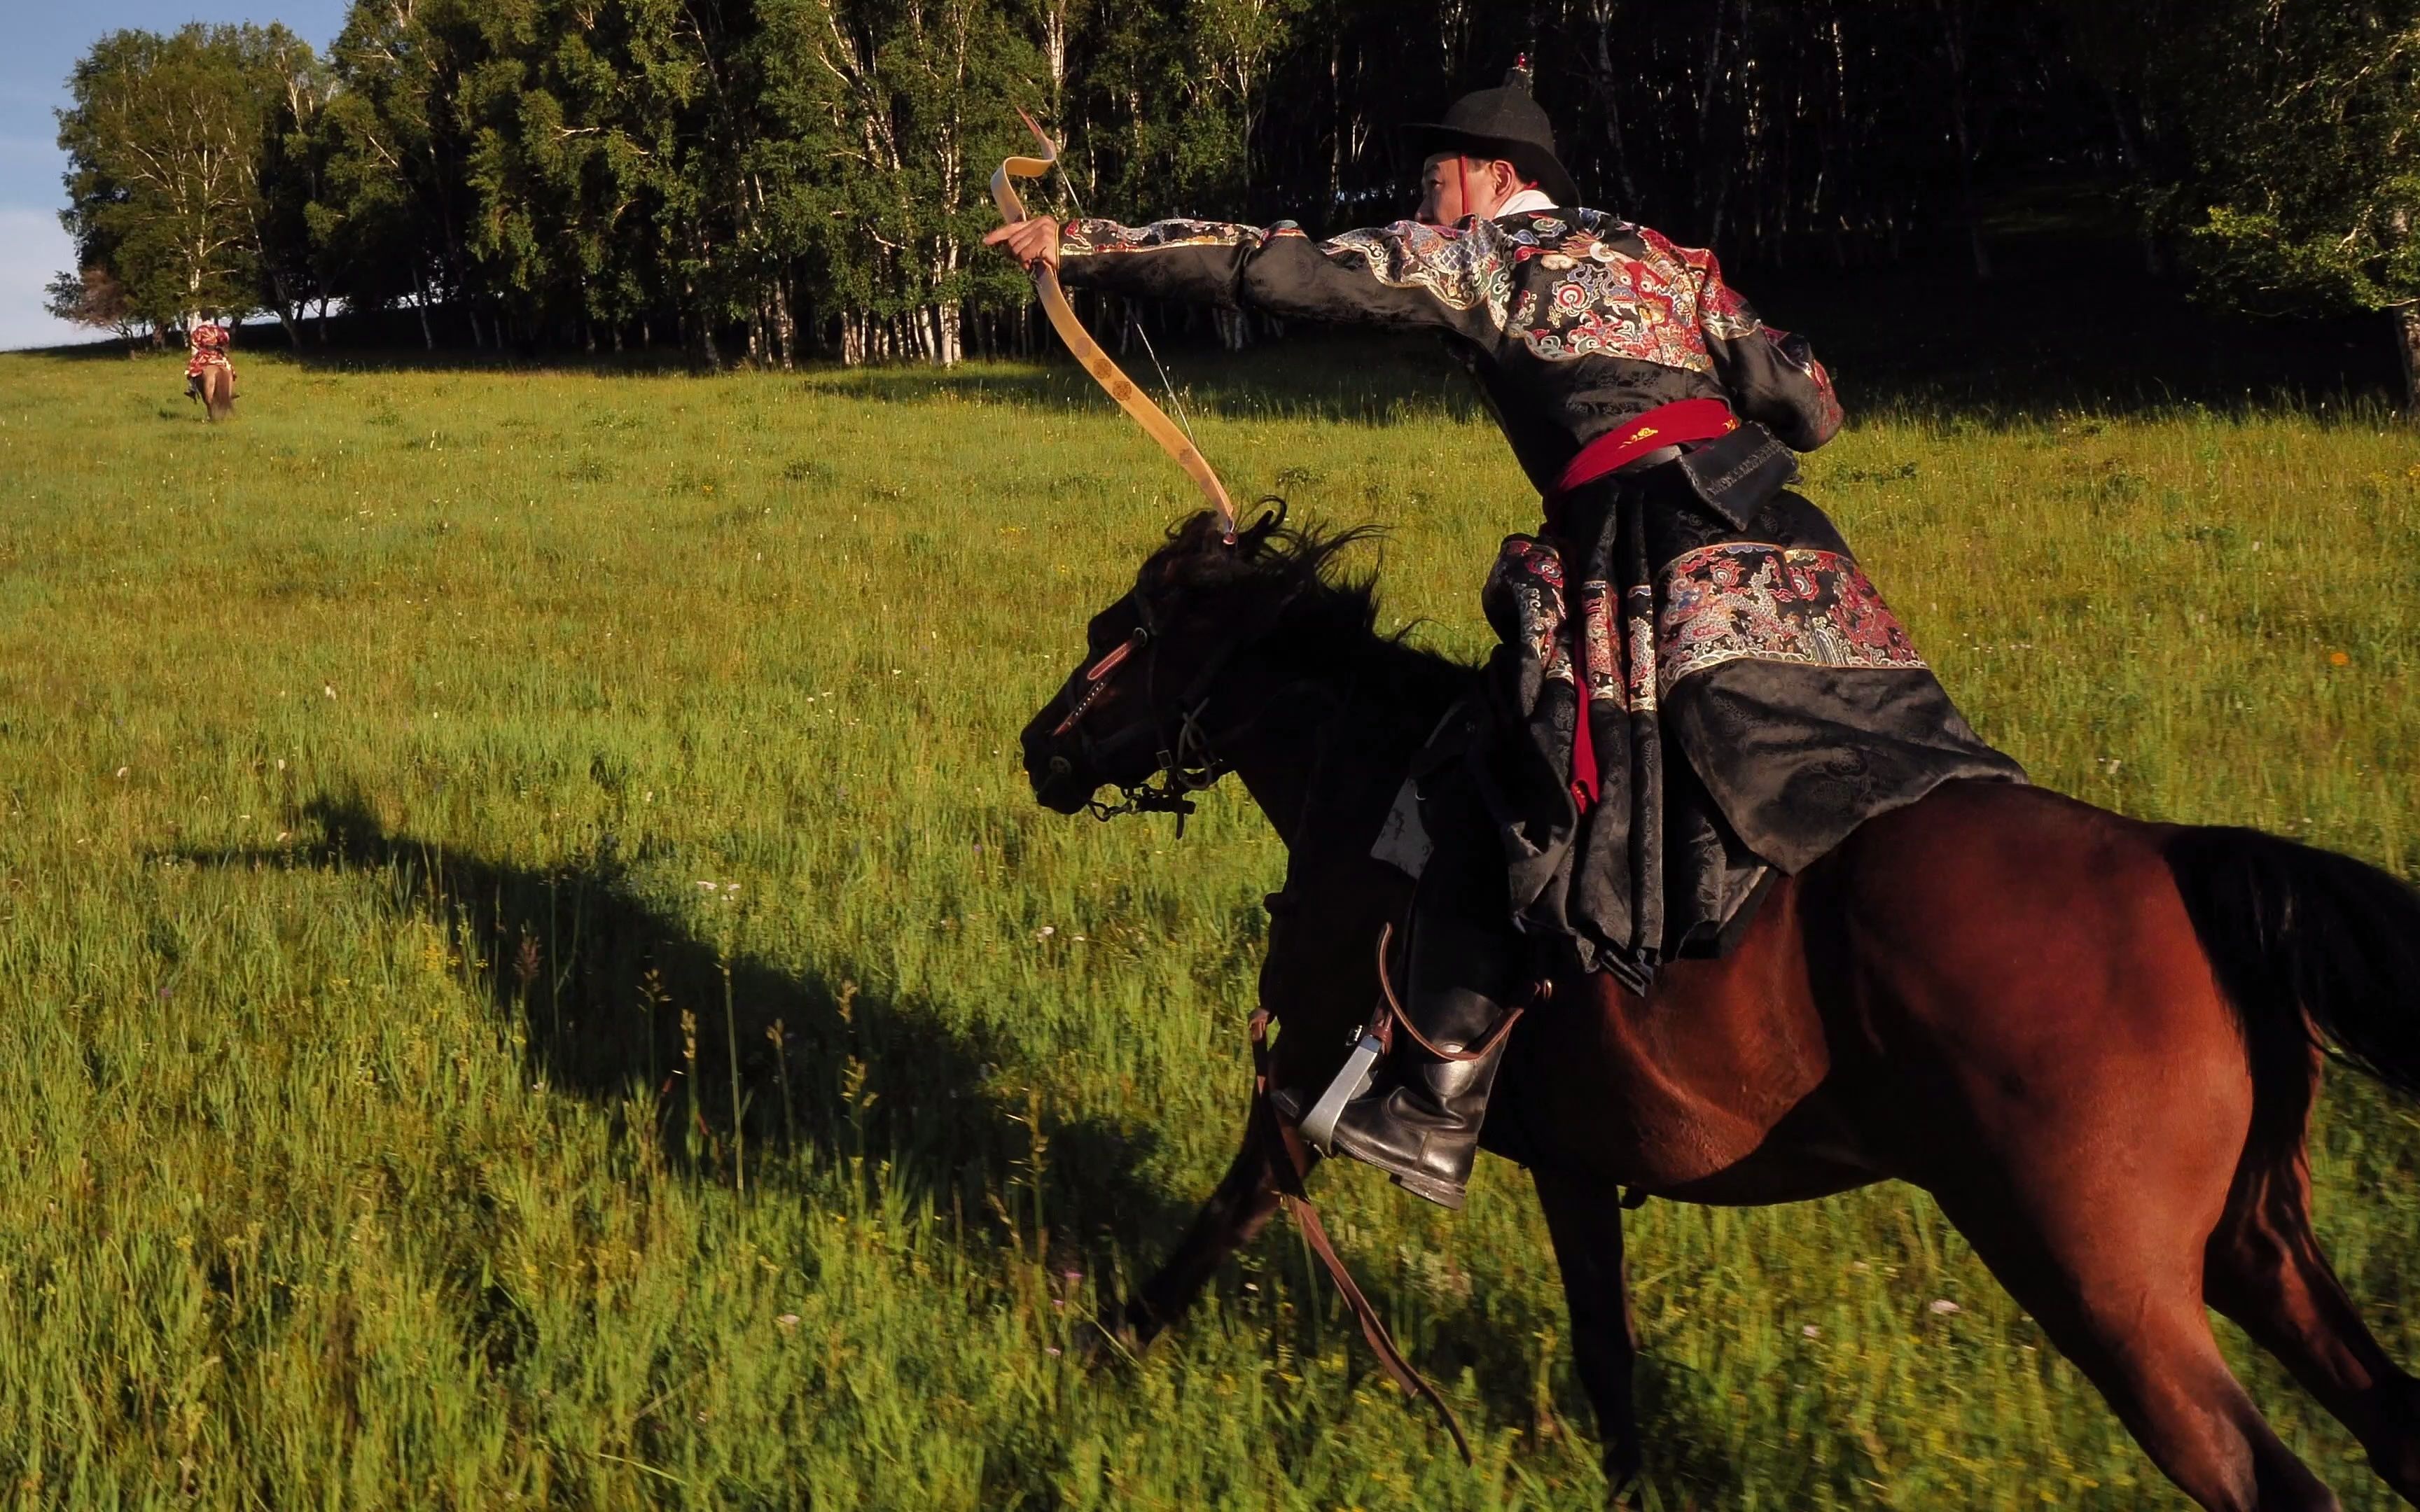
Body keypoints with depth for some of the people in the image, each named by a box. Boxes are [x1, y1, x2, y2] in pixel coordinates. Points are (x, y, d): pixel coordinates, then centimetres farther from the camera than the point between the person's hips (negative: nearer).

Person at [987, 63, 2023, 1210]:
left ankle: (1428, 1114, -5)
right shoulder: (1666, 259, 26)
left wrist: (1075, 247, 11)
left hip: (1652, 571, -7)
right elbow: (1811, 405, 20)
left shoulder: (1474, 258, 10)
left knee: (1486, 795, -3)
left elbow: (1274, 269, 6)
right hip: (1784, 556, 7)